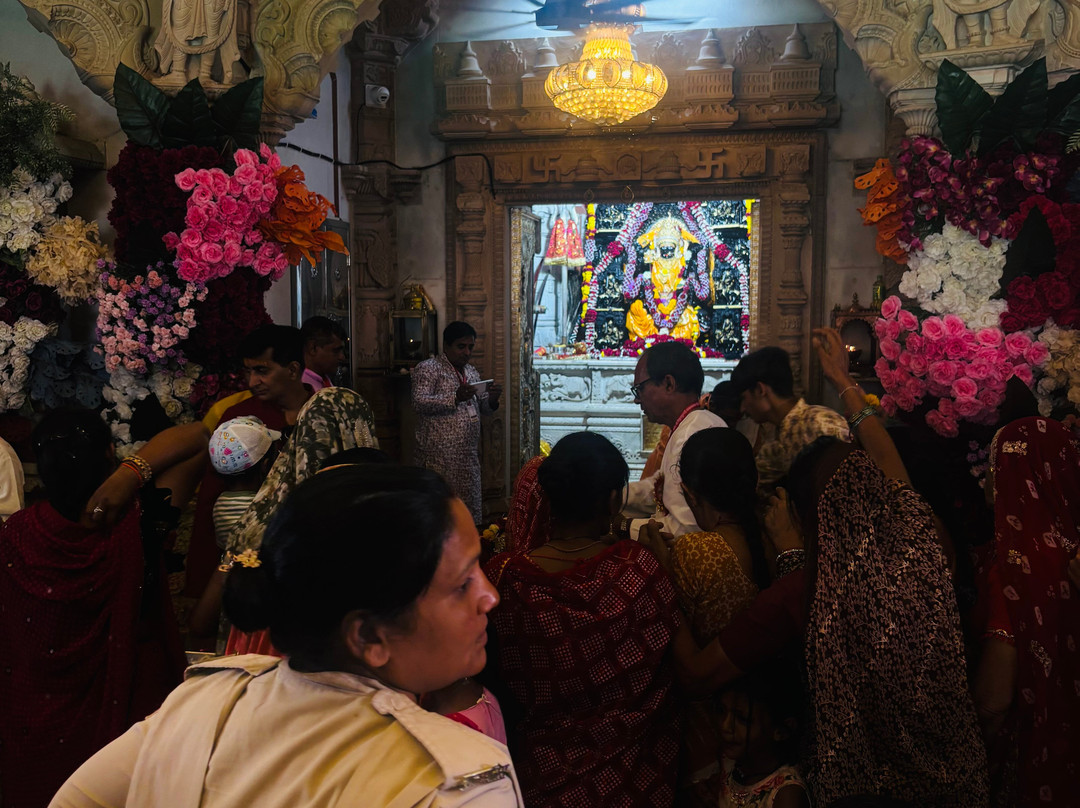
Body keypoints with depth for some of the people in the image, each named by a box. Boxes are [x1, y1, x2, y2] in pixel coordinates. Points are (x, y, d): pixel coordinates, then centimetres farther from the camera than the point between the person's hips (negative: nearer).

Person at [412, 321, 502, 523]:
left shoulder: (472, 372, 19)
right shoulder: (427, 369, -3)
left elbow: (483, 408, 21)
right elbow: (419, 402, -17)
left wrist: (492, 399, -2)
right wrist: (455, 398, -28)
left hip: (469, 456, 7)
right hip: (439, 457, -7)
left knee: (472, 507, 8)